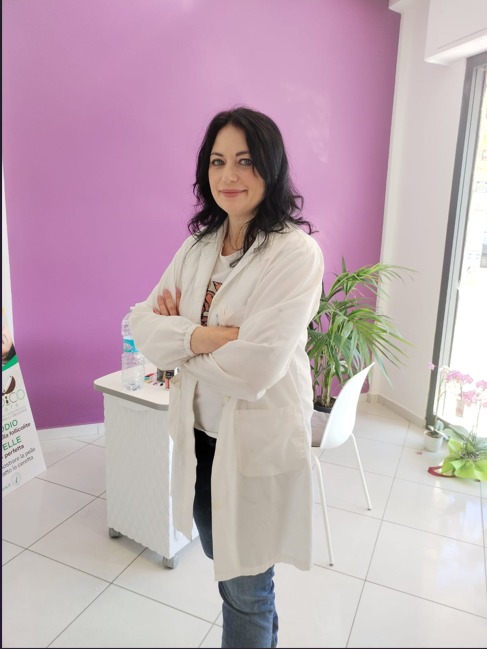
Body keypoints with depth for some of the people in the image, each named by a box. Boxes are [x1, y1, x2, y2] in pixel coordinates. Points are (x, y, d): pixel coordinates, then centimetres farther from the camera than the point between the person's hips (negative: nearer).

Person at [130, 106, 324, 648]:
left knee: (245, 588, 16)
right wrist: (216, 335, -21)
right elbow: (143, 329, -4)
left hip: (259, 444, -6)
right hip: (198, 434, 7)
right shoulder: (199, 244, 2)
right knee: (221, 561, 27)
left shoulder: (296, 252, -18)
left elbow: (253, 370, -26)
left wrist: (180, 335, -11)